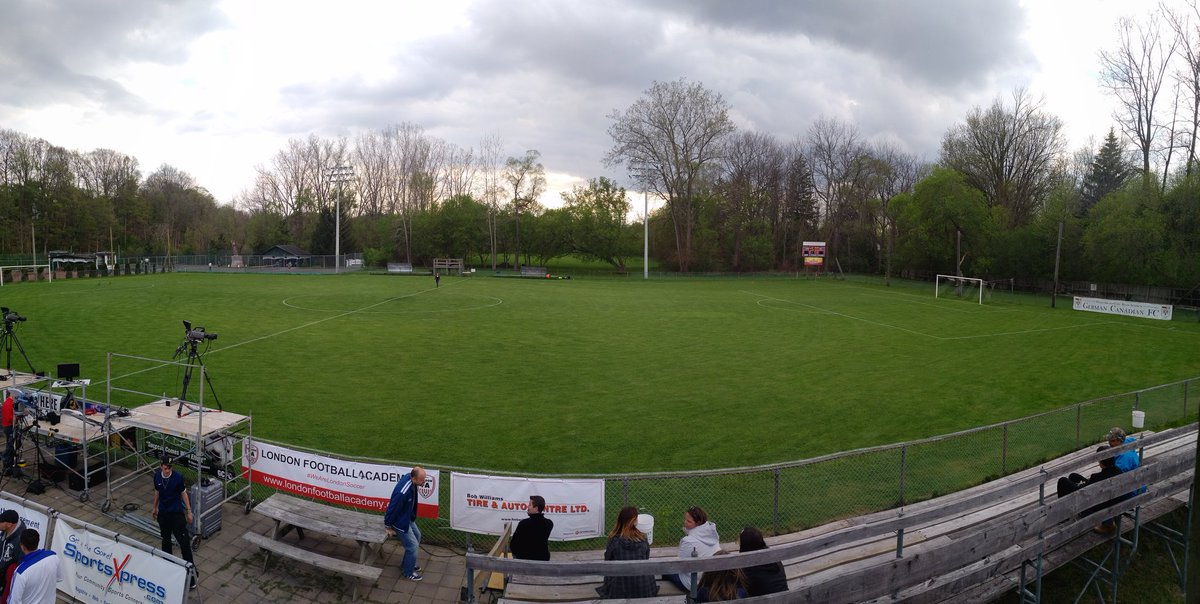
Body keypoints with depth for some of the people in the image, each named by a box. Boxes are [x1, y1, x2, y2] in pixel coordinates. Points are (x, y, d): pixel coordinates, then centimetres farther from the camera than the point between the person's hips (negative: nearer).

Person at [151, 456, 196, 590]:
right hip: (163, 513, 4)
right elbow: (157, 492, 12)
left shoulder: (178, 477, -18)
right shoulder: (157, 476, -6)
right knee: (165, 539, 20)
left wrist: (189, 511, -4)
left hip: (177, 513, -4)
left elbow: (183, 493, -7)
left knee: (184, 542, -6)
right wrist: (154, 507, 21)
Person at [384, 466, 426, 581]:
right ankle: (408, 572, 24)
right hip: (400, 522, -9)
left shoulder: (409, 477, -15)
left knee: (417, 536, 23)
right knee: (412, 545, 1)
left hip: (408, 517, 9)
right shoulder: (403, 492, -40)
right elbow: (392, 508, -27)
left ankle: (407, 564, 42)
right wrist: (388, 527, -12)